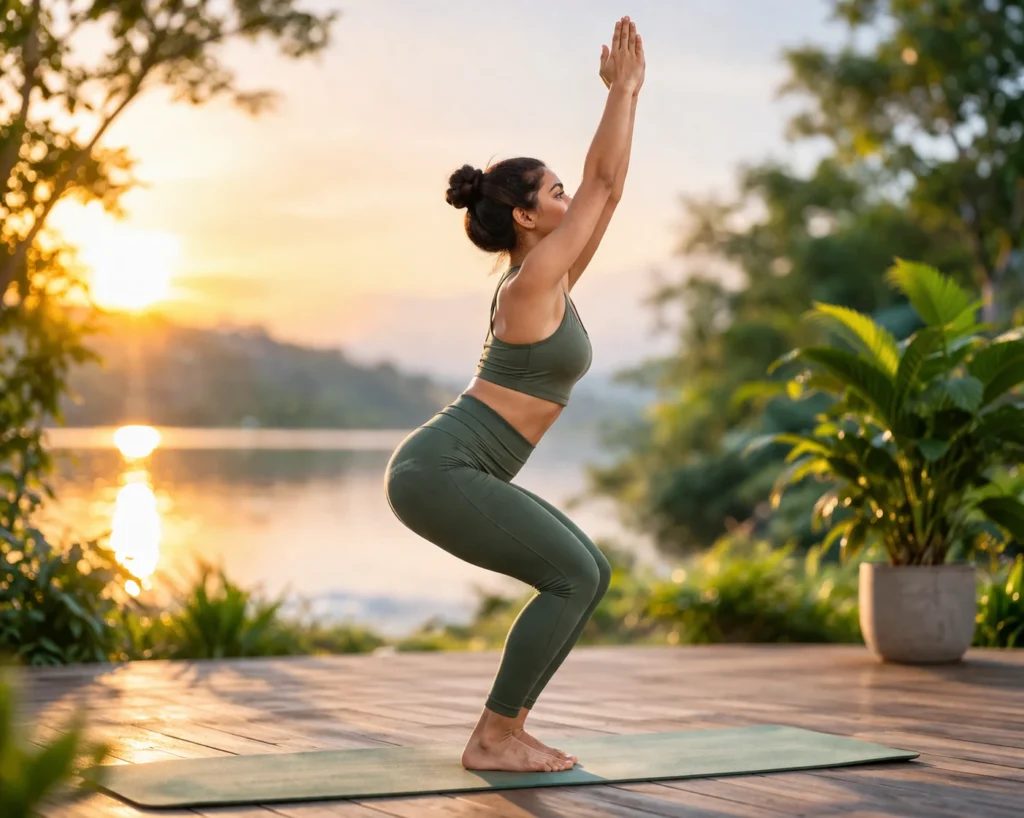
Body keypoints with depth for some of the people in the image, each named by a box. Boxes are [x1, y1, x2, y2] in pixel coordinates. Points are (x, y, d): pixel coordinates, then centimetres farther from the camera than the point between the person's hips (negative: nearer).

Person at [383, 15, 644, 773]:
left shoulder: (543, 274, 14)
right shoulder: (534, 279, -12)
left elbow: (605, 187, 19)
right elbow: (604, 179, -7)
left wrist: (627, 92, 20)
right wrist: (623, 87, 0)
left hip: (451, 471, 10)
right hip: (439, 470, -10)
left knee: (589, 572, 9)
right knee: (574, 578, -10)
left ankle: (506, 727, 11)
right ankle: (493, 739, -4)